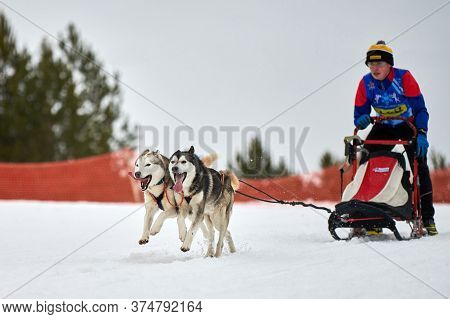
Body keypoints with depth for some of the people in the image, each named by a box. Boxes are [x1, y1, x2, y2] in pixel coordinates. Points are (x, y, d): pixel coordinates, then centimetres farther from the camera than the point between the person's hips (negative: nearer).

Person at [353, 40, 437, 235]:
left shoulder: (404, 78, -24)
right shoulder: (366, 83, -14)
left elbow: (420, 109, -25)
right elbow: (360, 113, -8)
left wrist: (421, 134, -40)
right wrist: (361, 121, -33)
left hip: (409, 125, -3)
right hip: (384, 127, 3)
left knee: (419, 166, -15)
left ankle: (427, 218, -8)